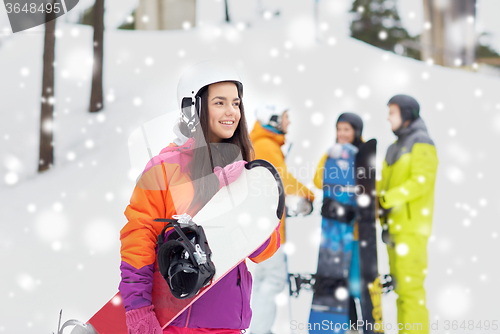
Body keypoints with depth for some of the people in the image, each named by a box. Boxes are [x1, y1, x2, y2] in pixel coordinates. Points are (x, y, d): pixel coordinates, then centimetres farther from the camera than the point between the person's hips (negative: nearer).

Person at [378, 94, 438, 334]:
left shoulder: (421, 143, -6)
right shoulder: (395, 148, 21)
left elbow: (423, 179, -18)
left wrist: (390, 198, -25)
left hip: (413, 224, -9)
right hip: (395, 224, 9)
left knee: (409, 283, -11)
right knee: (400, 282, 9)